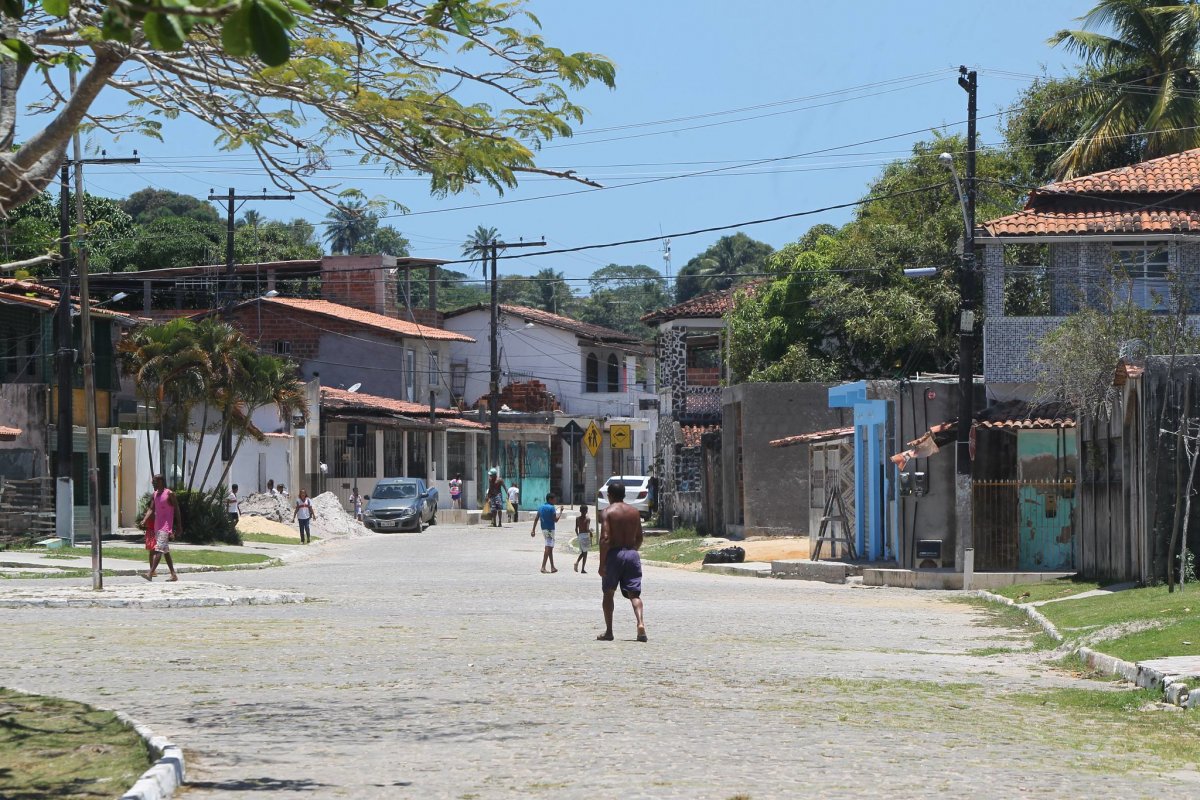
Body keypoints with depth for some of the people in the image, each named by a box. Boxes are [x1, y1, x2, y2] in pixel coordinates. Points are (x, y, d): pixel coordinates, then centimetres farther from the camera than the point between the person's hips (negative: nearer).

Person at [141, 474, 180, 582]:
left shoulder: (169, 494, -8)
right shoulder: (154, 495, 13)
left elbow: (176, 509, -6)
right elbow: (151, 509, 8)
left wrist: (179, 526, -7)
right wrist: (144, 520, -9)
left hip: (166, 526, -8)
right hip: (157, 526, 8)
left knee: (159, 549, -17)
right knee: (165, 551, 11)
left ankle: (150, 574, -28)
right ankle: (173, 575, 17)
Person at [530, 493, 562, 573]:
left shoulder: (540, 507, 10)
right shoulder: (551, 508, -13)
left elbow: (536, 519, 8)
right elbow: (555, 520, -14)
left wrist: (533, 530, 9)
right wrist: (560, 511, -2)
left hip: (544, 529, 8)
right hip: (550, 529, -8)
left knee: (550, 548, 14)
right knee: (548, 548, -8)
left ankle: (552, 567, 17)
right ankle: (543, 567, -15)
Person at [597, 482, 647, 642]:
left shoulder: (609, 512, -7)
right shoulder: (634, 512, 8)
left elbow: (605, 538, -15)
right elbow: (639, 538, 13)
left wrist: (602, 563, -13)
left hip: (614, 553, -3)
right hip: (632, 553, 3)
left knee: (608, 593, 12)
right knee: (634, 593, 2)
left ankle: (609, 631, 12)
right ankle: (640, 622, -22)